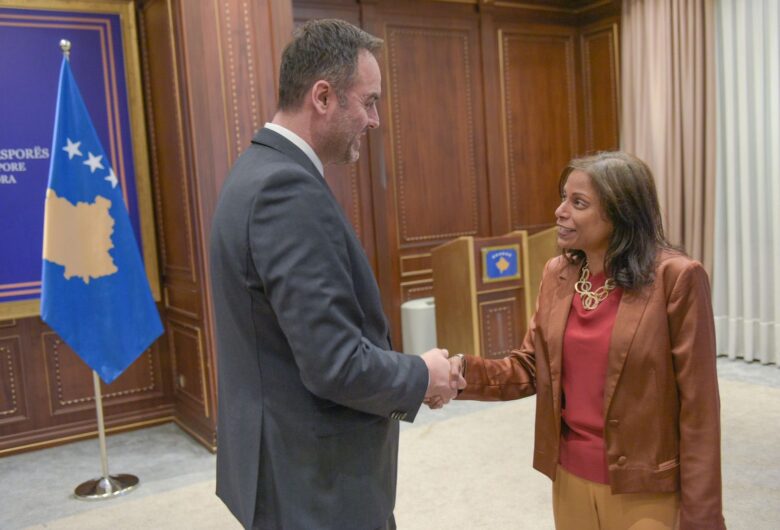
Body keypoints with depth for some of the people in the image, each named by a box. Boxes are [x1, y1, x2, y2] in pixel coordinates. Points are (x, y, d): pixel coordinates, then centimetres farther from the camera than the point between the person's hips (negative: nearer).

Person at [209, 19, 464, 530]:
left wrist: (407, 370, 8)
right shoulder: (288, 189, -25)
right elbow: (334, 364, -28)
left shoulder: (262, 171, 6)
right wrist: (421, 377, -10)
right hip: (316, 483, -9)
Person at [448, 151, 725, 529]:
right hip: (570, 477, 5)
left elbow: (698, 406, -13)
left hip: (644, 489, -5)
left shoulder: (675, 278, -16)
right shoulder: (556, 274, 0)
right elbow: (531, 368, 3)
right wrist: (465, 372, -14)